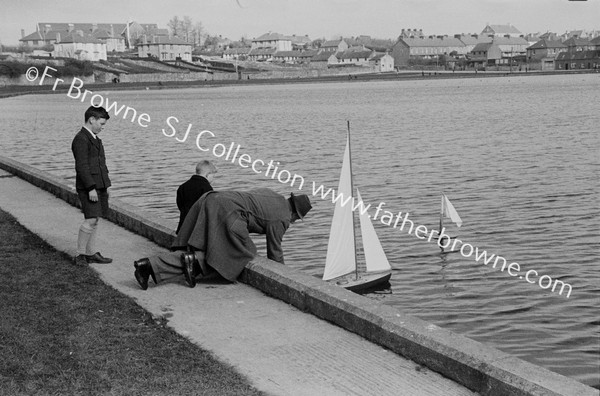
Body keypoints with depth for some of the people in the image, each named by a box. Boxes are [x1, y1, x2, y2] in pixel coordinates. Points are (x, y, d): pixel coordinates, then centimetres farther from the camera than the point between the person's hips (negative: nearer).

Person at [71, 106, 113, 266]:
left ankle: (91, 253, 16)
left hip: (99, 186, 9)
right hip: (88, 187, -9)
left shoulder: (95, 138, 18)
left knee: (94, 220, 11)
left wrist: (105, 185, 19)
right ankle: (80, 254, -3)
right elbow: (82, 166, -19)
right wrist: (91, 188, -22)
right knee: (90, 220, -12)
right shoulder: (81, 139, -13)